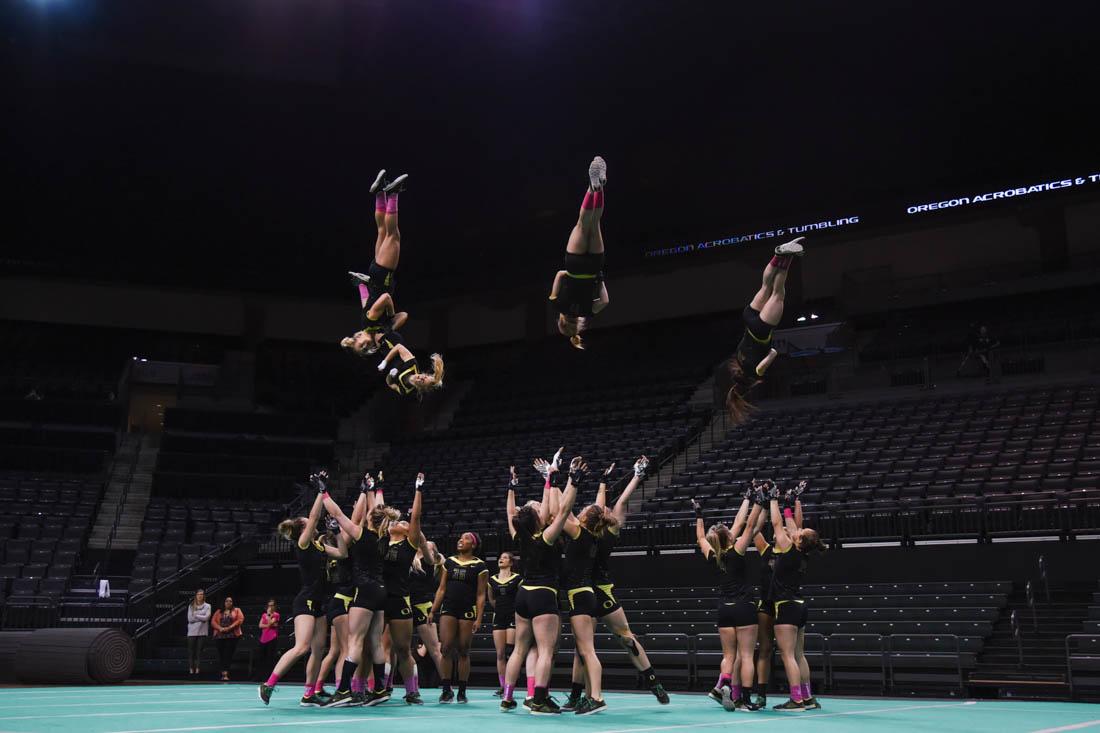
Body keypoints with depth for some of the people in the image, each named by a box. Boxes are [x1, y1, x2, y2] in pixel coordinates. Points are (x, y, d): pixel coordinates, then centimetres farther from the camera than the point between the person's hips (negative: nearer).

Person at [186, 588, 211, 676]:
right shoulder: (191, 606, 8)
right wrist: (201, 618, -8)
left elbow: (206, 617, -8)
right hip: (192, 632, 1)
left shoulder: (207, 606, 6)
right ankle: (191, 670, 4)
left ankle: (197, 670, 1)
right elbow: (190, 618, -3)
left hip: (202, 632, -1)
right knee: (191, 651, 0)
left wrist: (196, 616, -7)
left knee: (199, 651, -1)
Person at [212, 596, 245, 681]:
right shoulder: (219, 612, 16)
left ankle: (225, 674, -18)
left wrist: (229, 627, -13)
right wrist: (220, 628, -11)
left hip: (232, 636, -3)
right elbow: (214, 621, 8)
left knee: (228, 655, -11)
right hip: (219, 636, 3)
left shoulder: (237, 610, 10)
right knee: (221, 655, 3)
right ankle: (224, 672, 13)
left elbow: (240, 620, -4)